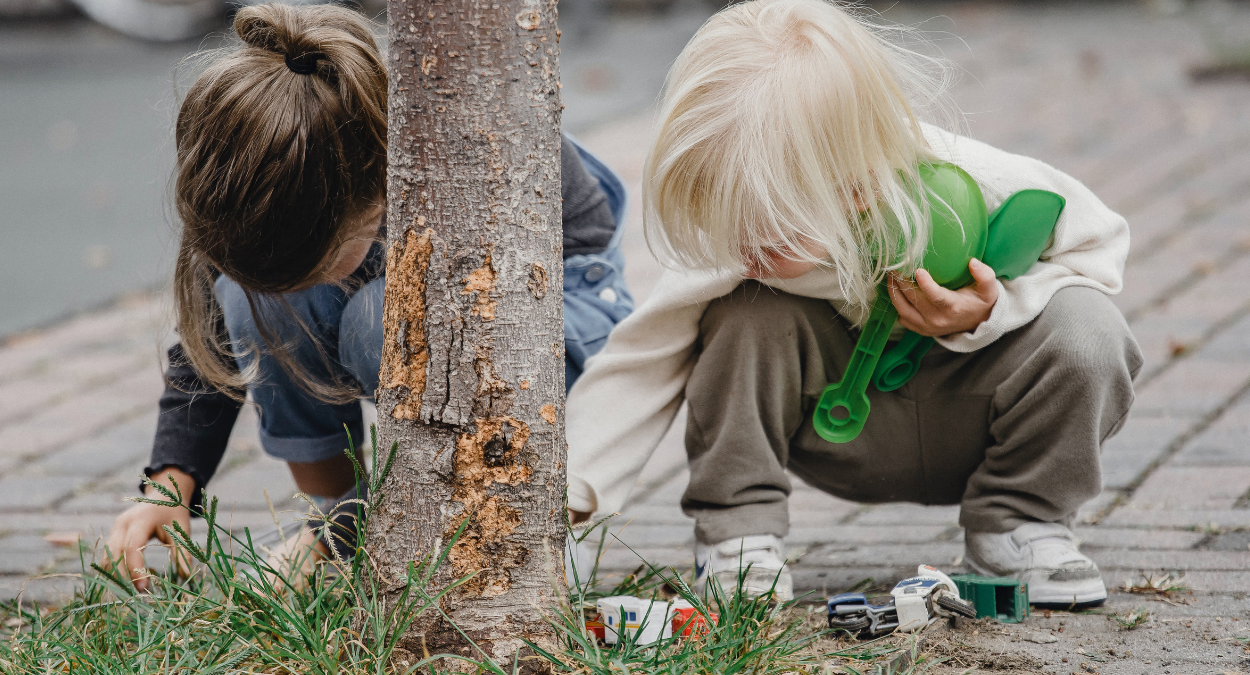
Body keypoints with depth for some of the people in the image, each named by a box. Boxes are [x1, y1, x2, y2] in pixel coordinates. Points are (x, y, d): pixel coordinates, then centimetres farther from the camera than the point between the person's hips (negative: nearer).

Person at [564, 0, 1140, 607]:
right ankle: (735, 527, -12)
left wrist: (993, 312, -29)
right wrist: (569, 489, -30)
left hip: (967, 419, 0)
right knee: (747, 316, -28)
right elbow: (641, 364, -20)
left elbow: (1099, 245, -12)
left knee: (1086, 331, -30)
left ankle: (1018, 522, -7)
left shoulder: (980, 189, -31)